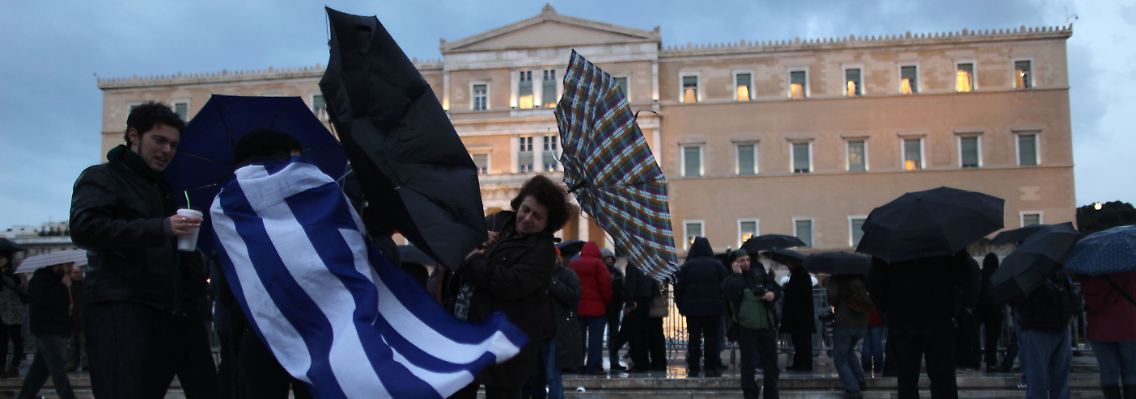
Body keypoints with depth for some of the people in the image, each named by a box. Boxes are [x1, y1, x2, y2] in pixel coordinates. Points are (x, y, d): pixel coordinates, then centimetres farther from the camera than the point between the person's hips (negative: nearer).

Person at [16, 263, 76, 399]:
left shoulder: (59, 278, 21)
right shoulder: (40, 279, -9)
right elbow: (43, 297, -26)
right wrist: (64, 286, -20)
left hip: (58, 328, 10)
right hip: (47, 329, -10)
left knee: (41, 366, 12)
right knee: (58, 365, -14)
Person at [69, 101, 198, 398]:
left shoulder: (164, 189, 26)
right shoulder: (102, 178, 3)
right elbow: (84, 228, -16)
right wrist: (161, 228, -22)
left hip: (160, 310, 7)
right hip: (118, 307, -7)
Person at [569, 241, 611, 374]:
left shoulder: (573, 264, 12)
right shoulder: (597, 264, -5)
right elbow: (606, 285, -11)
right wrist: (608, 302, 1)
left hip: (577, 307, 5)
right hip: (595, 306, -5)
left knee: (579, 337, 9)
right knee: (595, 337, -3)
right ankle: (594, 366, -7)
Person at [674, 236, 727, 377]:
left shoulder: (686, 266, 2)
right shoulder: (717, 265, 2)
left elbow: (679, 288, 0)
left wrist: (681, 306, 8)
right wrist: (723, 306, 6)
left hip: (692, 308, 1)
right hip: (713, 308, 0)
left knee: (693, 338, 6)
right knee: (711, 338, 4)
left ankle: (693, 368, 7)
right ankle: (711, 368, 2)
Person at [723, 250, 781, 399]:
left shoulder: (759, 273, 10)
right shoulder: (729, 280, 0)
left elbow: (776, 288, 14)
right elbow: (735, 293, -21)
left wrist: (773, 293, -8)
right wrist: (738, 274, -14)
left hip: (767, 326, 3)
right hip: (745, 328, -3)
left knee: (771, 362, 9)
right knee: (748, 364, 0)